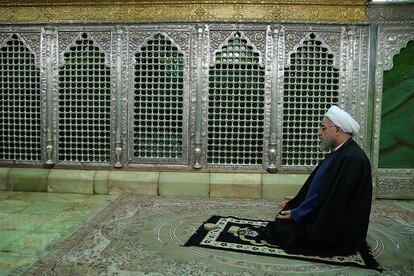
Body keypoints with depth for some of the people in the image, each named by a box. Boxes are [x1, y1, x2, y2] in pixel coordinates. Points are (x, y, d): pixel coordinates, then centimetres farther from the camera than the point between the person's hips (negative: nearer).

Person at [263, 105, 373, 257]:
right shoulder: (337, 153, 6)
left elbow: (333, 198, -26)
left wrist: (297, 213, -18)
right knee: (280, 221, 3)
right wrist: (296, 201, 10)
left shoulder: (352, 158, -25)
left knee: (281, 231, -11)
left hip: (338, 231, -9)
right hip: (322, 213, 9)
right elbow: (317, 186, 14)